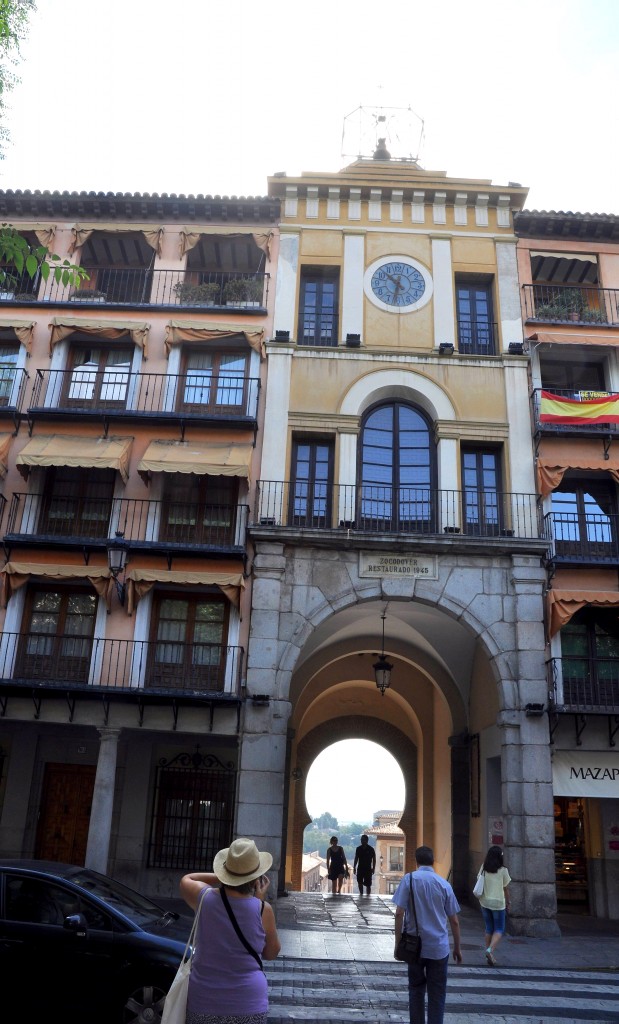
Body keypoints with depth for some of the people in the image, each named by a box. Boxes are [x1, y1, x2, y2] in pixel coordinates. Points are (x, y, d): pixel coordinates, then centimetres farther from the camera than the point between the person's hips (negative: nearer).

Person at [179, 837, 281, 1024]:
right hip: (248, 1005, -1)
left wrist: (219, 877, 6)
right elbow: (271, 953, 4)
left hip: (203, 1002, 2)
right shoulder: (262, 910, -14)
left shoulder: (205, 898, -10)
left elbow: (186, 880, 14)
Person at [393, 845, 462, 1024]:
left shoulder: (409, 879, -6)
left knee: (416, 990, 16)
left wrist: (398, 942, -1)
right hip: (439, 948, 1)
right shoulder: (444, 884, 0)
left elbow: (399, 914, -10)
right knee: (437, 994, 11)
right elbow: (454, 921, 4)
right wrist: (457, 948, 16)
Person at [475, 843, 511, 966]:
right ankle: (490, 950, -13)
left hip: (485, 902, 4)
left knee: (489, 929, 17)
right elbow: (506, 888, -3)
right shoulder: (503, 870, -10)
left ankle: (490, 955, 19)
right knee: (499, 929, 8)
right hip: (498, 903, -4)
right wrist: (508, 902, 11)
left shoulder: (483, 868, -1)